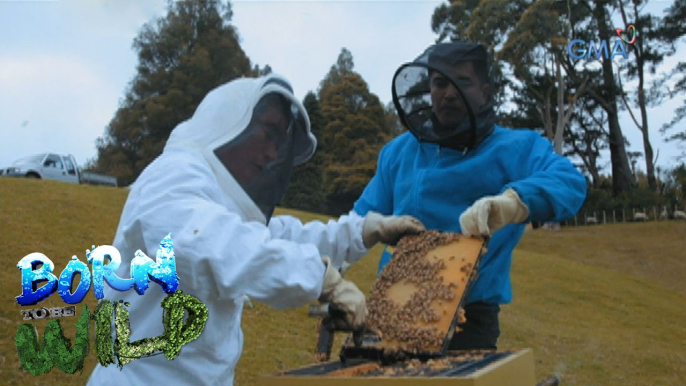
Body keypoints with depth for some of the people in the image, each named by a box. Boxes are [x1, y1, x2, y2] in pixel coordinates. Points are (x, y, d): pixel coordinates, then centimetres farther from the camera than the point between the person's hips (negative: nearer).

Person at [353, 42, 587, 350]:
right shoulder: (399, 152, 10)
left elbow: (570, 183, -22)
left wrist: (510, 203, -40)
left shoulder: (513, 149, -3)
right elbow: (363, 219, 12)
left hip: (469, 320, -4)